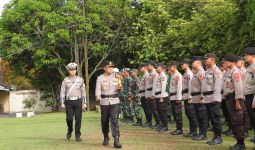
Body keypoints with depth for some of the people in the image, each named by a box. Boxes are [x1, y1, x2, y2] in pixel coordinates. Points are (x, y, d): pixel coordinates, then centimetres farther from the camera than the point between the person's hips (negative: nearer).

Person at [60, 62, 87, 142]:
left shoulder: (80, 80, 3)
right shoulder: (65, 80, 2)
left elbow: (83, 92, 4)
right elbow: (62, 92, 1)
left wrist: (84, 103, -3)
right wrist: (62, 103, -7)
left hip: (78, 101, 0)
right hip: (69, 102, 0)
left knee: (78, 119, -5)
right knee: (69, 118, -7)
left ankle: (78, 136, 3)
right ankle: (70, 130, 24)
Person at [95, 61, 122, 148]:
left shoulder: (116, 77, 8)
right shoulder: (100, 78, 2)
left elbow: (118, 88, 14)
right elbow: (98, 88, -8)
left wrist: (119, 88, -11)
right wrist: (97, 96, -29)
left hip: (115, 101, 0)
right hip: (104, 101, 0)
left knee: (114, 120, -12)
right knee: (104, 121, 7)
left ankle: (116, 140, -16)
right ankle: (106, 137, 29)